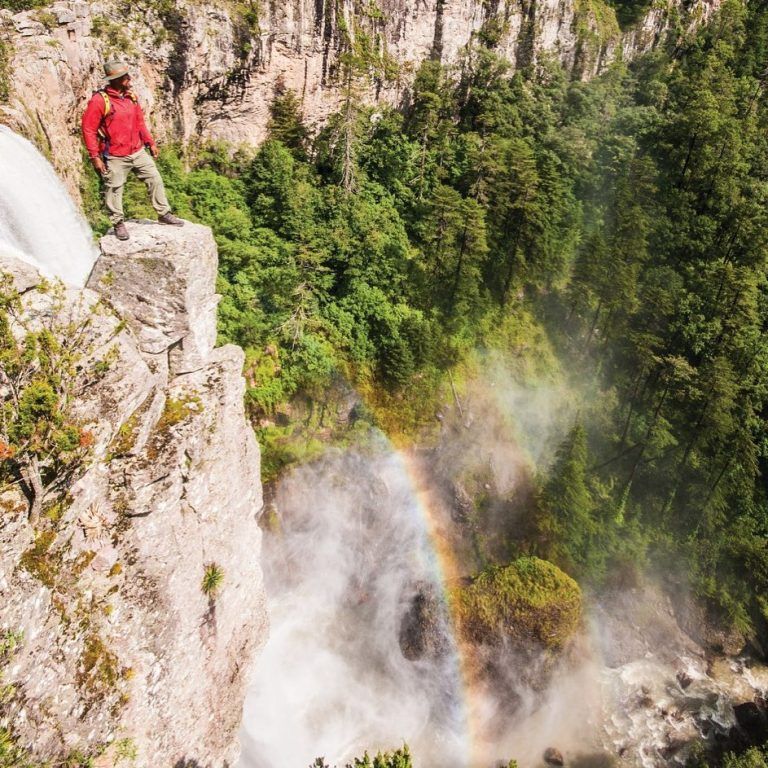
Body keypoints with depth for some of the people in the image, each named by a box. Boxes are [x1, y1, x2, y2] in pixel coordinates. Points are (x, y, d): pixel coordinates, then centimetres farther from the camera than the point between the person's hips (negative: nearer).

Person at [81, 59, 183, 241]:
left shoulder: (131, 96, 5)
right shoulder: (99, 100, -14)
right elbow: (88, 129, -13)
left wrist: (150, 142, 15)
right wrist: (95, 156, -15)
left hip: (138, 152, 6)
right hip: (115, 158, -5)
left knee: (155, 179, 6)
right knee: (114, 190, 5)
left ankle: (164, 214, 18)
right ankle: (118, 223, 19)